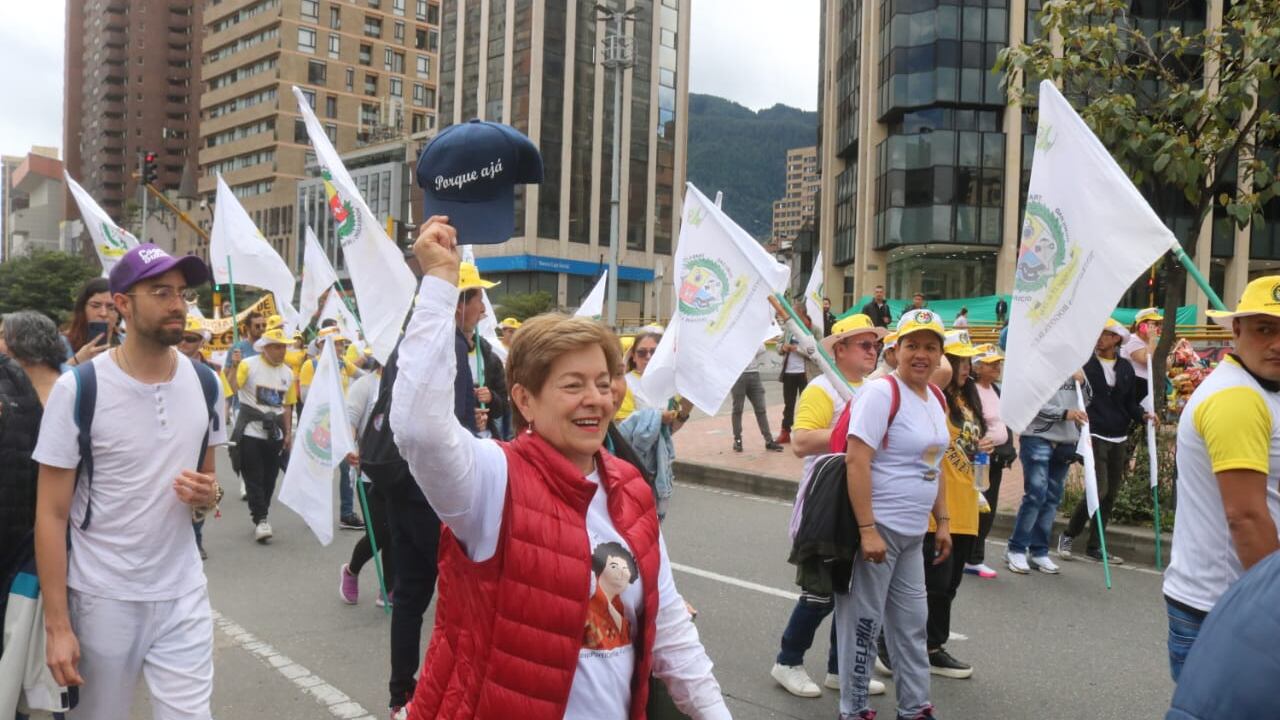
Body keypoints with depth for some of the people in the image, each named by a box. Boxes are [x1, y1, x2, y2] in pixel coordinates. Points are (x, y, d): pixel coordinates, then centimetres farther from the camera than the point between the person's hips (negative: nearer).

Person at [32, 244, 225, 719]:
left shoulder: (205, 383, 1)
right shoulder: (77, 390, -11)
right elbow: (51, 515, -9)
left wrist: (208, 495, -10)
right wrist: (57, 624, -12)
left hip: (183, 594, 3)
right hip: (102, 598, -3)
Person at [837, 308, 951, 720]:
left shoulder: (936, 398, 11)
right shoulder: (881, 393, -15)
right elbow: (856, 462, -21)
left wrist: (942, 522, 16)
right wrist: (867, 530, -25)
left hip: (913, 532, 9)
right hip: (877, 527, -8)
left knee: (912, 621, 17)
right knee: (864, 622, 3)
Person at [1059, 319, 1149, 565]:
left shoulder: (1126, 368, 9)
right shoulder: (1085, 363, -5)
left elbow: (1130, 402, 12)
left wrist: (1142, 415, -6)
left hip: (1119, 439, 5)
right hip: (1095, 435, -5)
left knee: (1111, 494, 9)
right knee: (1099, 489, -12)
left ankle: (1095, 546, 20)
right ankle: (1068, 536, 8)